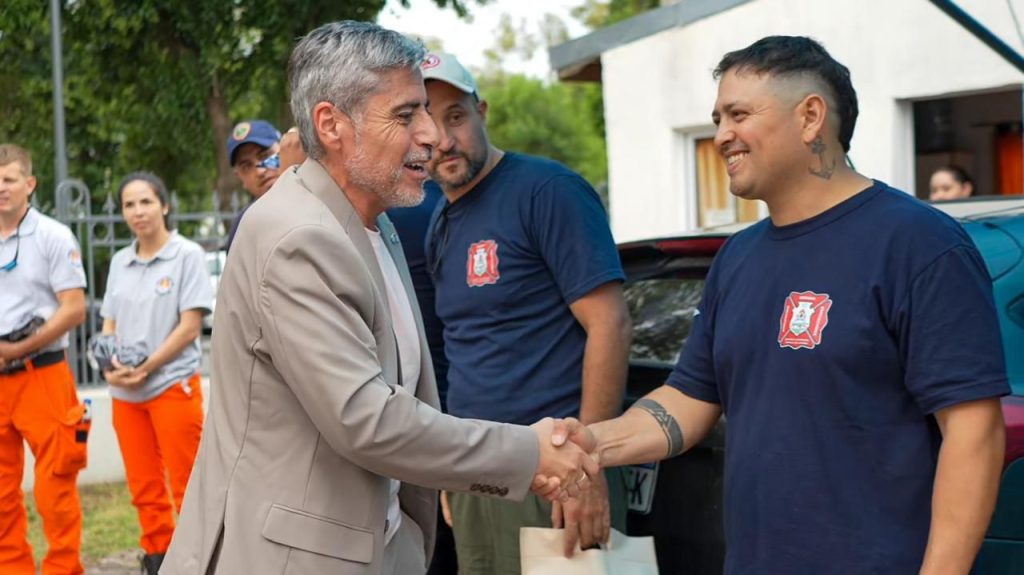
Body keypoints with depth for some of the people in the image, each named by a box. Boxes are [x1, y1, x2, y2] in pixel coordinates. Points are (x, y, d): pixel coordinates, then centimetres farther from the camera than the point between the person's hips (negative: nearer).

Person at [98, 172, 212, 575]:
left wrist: (146, 368, -15)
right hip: (125, 391, 5)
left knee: (187, 485, -3)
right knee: (143, 486, 9)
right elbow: (110, 325, 14)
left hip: (173, 385, -5)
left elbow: (190, 327, -10)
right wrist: (111, 366, -6)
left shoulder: (187, 255, -5)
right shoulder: (120, 262, 11)